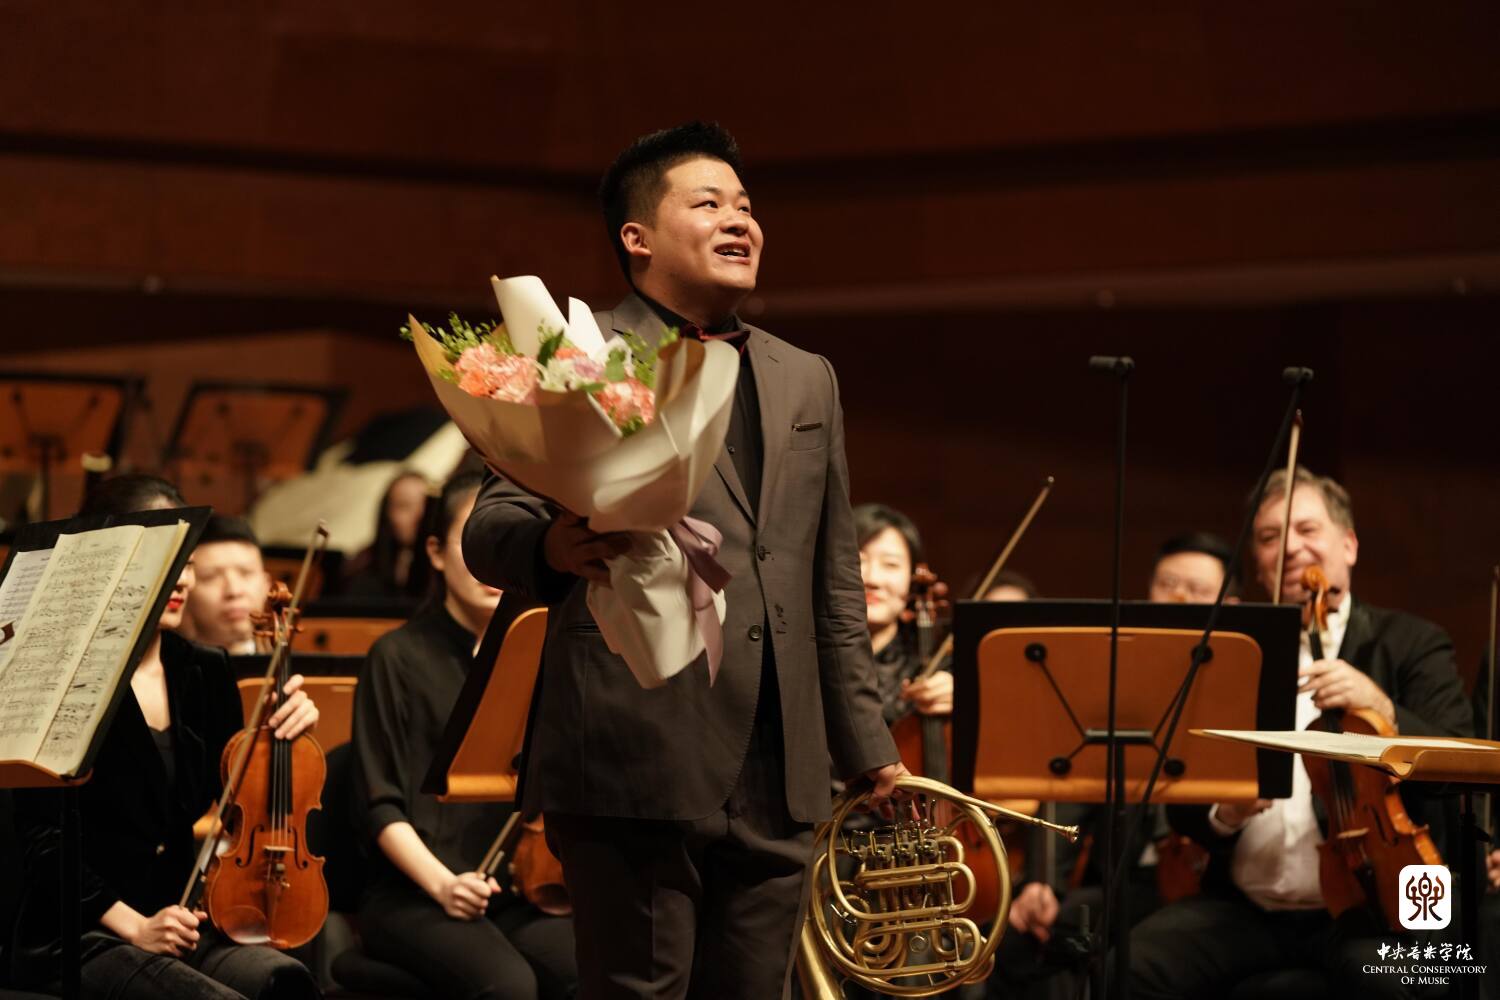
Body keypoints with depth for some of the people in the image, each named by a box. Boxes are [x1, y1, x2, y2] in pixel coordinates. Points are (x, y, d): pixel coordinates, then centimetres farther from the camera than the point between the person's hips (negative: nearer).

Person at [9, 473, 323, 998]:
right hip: (79, 938, -5)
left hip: (182, 928, 5)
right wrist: (133, 926, -17)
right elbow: (44, 840, -9)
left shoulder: (206, 673, 11)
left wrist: (283, 739, -1)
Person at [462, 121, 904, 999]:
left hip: (777, 780, 6)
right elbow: (490, 530, -7)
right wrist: (551, 548, -30)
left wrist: (867, 742, 21)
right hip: (642, 760, -6)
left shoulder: (807, 380, 21)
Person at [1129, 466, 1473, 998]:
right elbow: (1181, 804, 13)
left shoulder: (1411, 643, 5)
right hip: (1244, 908, 3)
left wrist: (1383, 709, -25)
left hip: (1365, 902, -3)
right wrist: (1220, 814, -10)